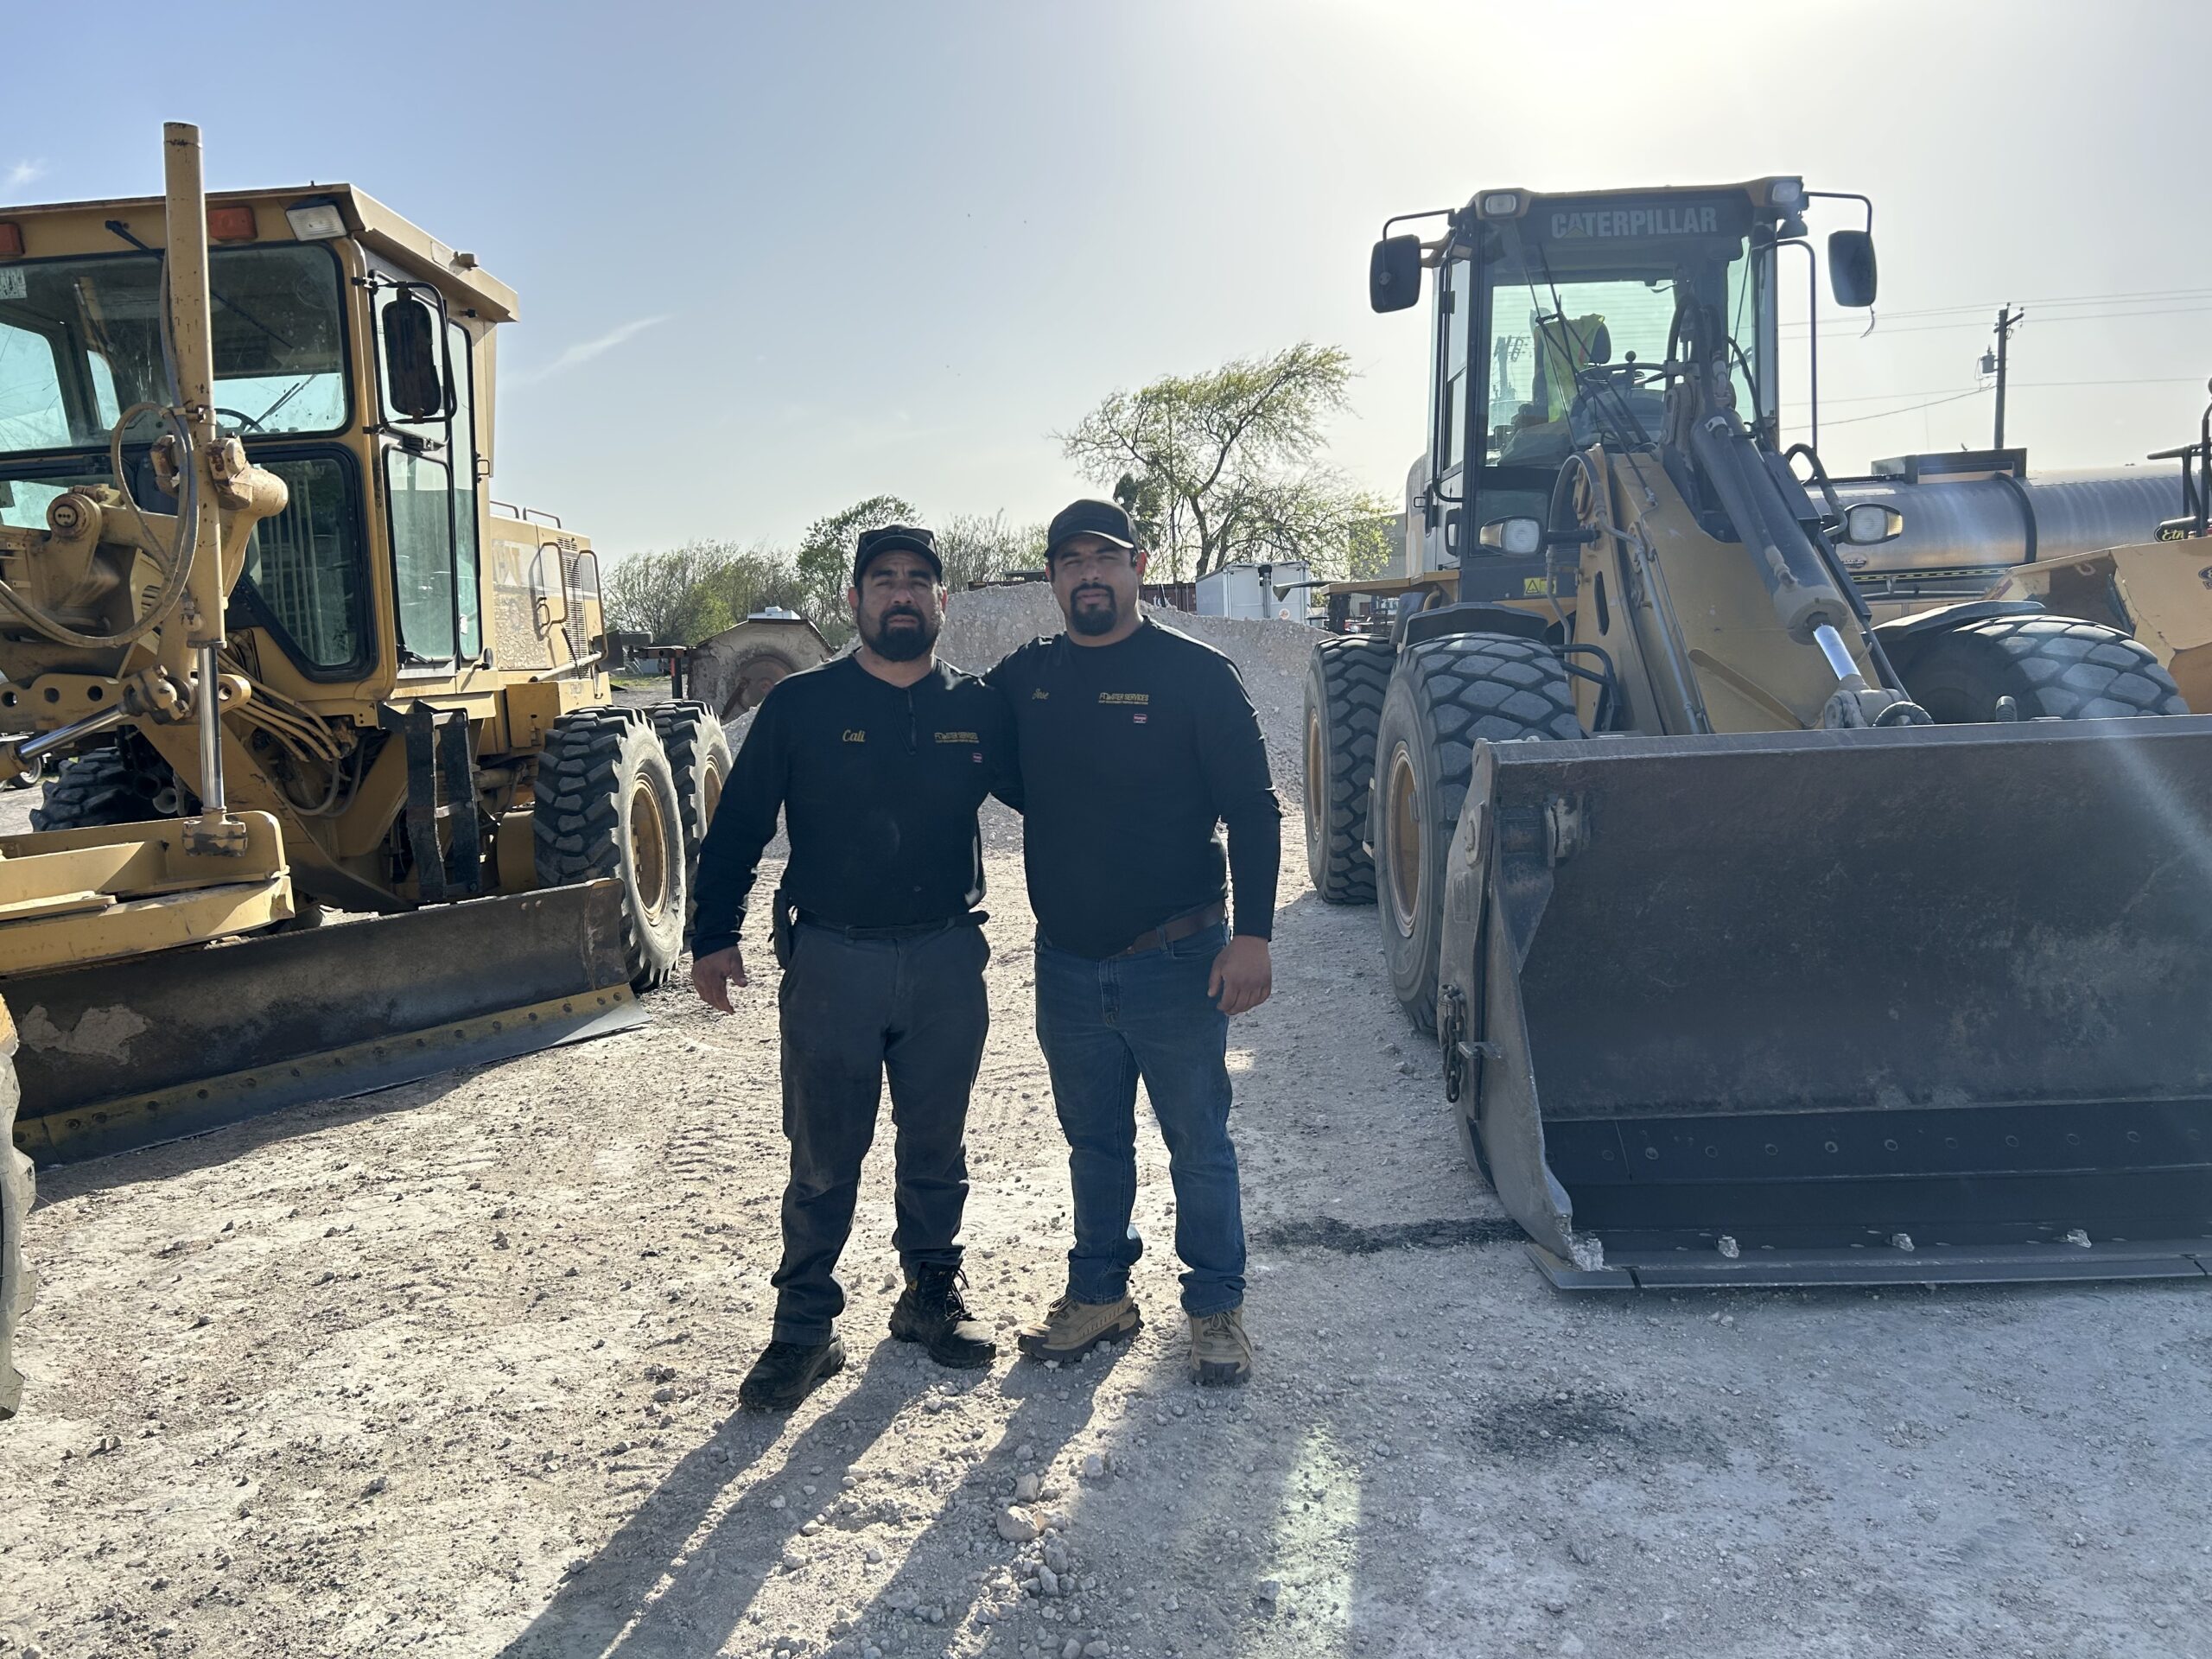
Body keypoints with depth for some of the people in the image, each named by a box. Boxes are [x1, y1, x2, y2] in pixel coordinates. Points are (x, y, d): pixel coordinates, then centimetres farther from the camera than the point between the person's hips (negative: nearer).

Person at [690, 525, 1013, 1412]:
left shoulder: (980, 708, 3)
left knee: (937, 1146, 15)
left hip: (947, 959, 2)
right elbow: (738, 824, 2)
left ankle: (933, 1292, 33)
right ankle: (805, 1327, 18)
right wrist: (714, 936, 0)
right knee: (823, 1159, 5)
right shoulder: (800, 705, -2)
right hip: (832, 962, -2)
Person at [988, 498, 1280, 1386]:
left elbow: (1252, 809, -9)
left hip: (1176, 962, -4)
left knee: (1198, 1144, 8)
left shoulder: (1195, 674, -7)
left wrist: (1251, 933, -16)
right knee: (1093, 1142, 18)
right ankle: (1099, 1294, 34)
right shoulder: (1024, 678, 6)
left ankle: (1216, 1305, 25)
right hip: (1067, 965, 4)